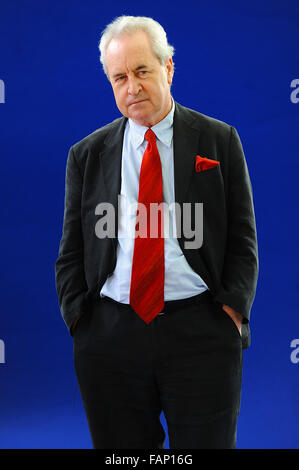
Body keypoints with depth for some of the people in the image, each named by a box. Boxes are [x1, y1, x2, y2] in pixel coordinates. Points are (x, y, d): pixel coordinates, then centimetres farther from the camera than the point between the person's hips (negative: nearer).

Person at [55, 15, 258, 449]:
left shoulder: (219, 141, 5)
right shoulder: (87, 155, 9)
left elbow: (242, 239, 4)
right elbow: (72, 251, 10)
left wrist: (231, 313, -6)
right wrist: (80, 320, -1)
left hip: (201, 334, -1)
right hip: (109, 336, 2)